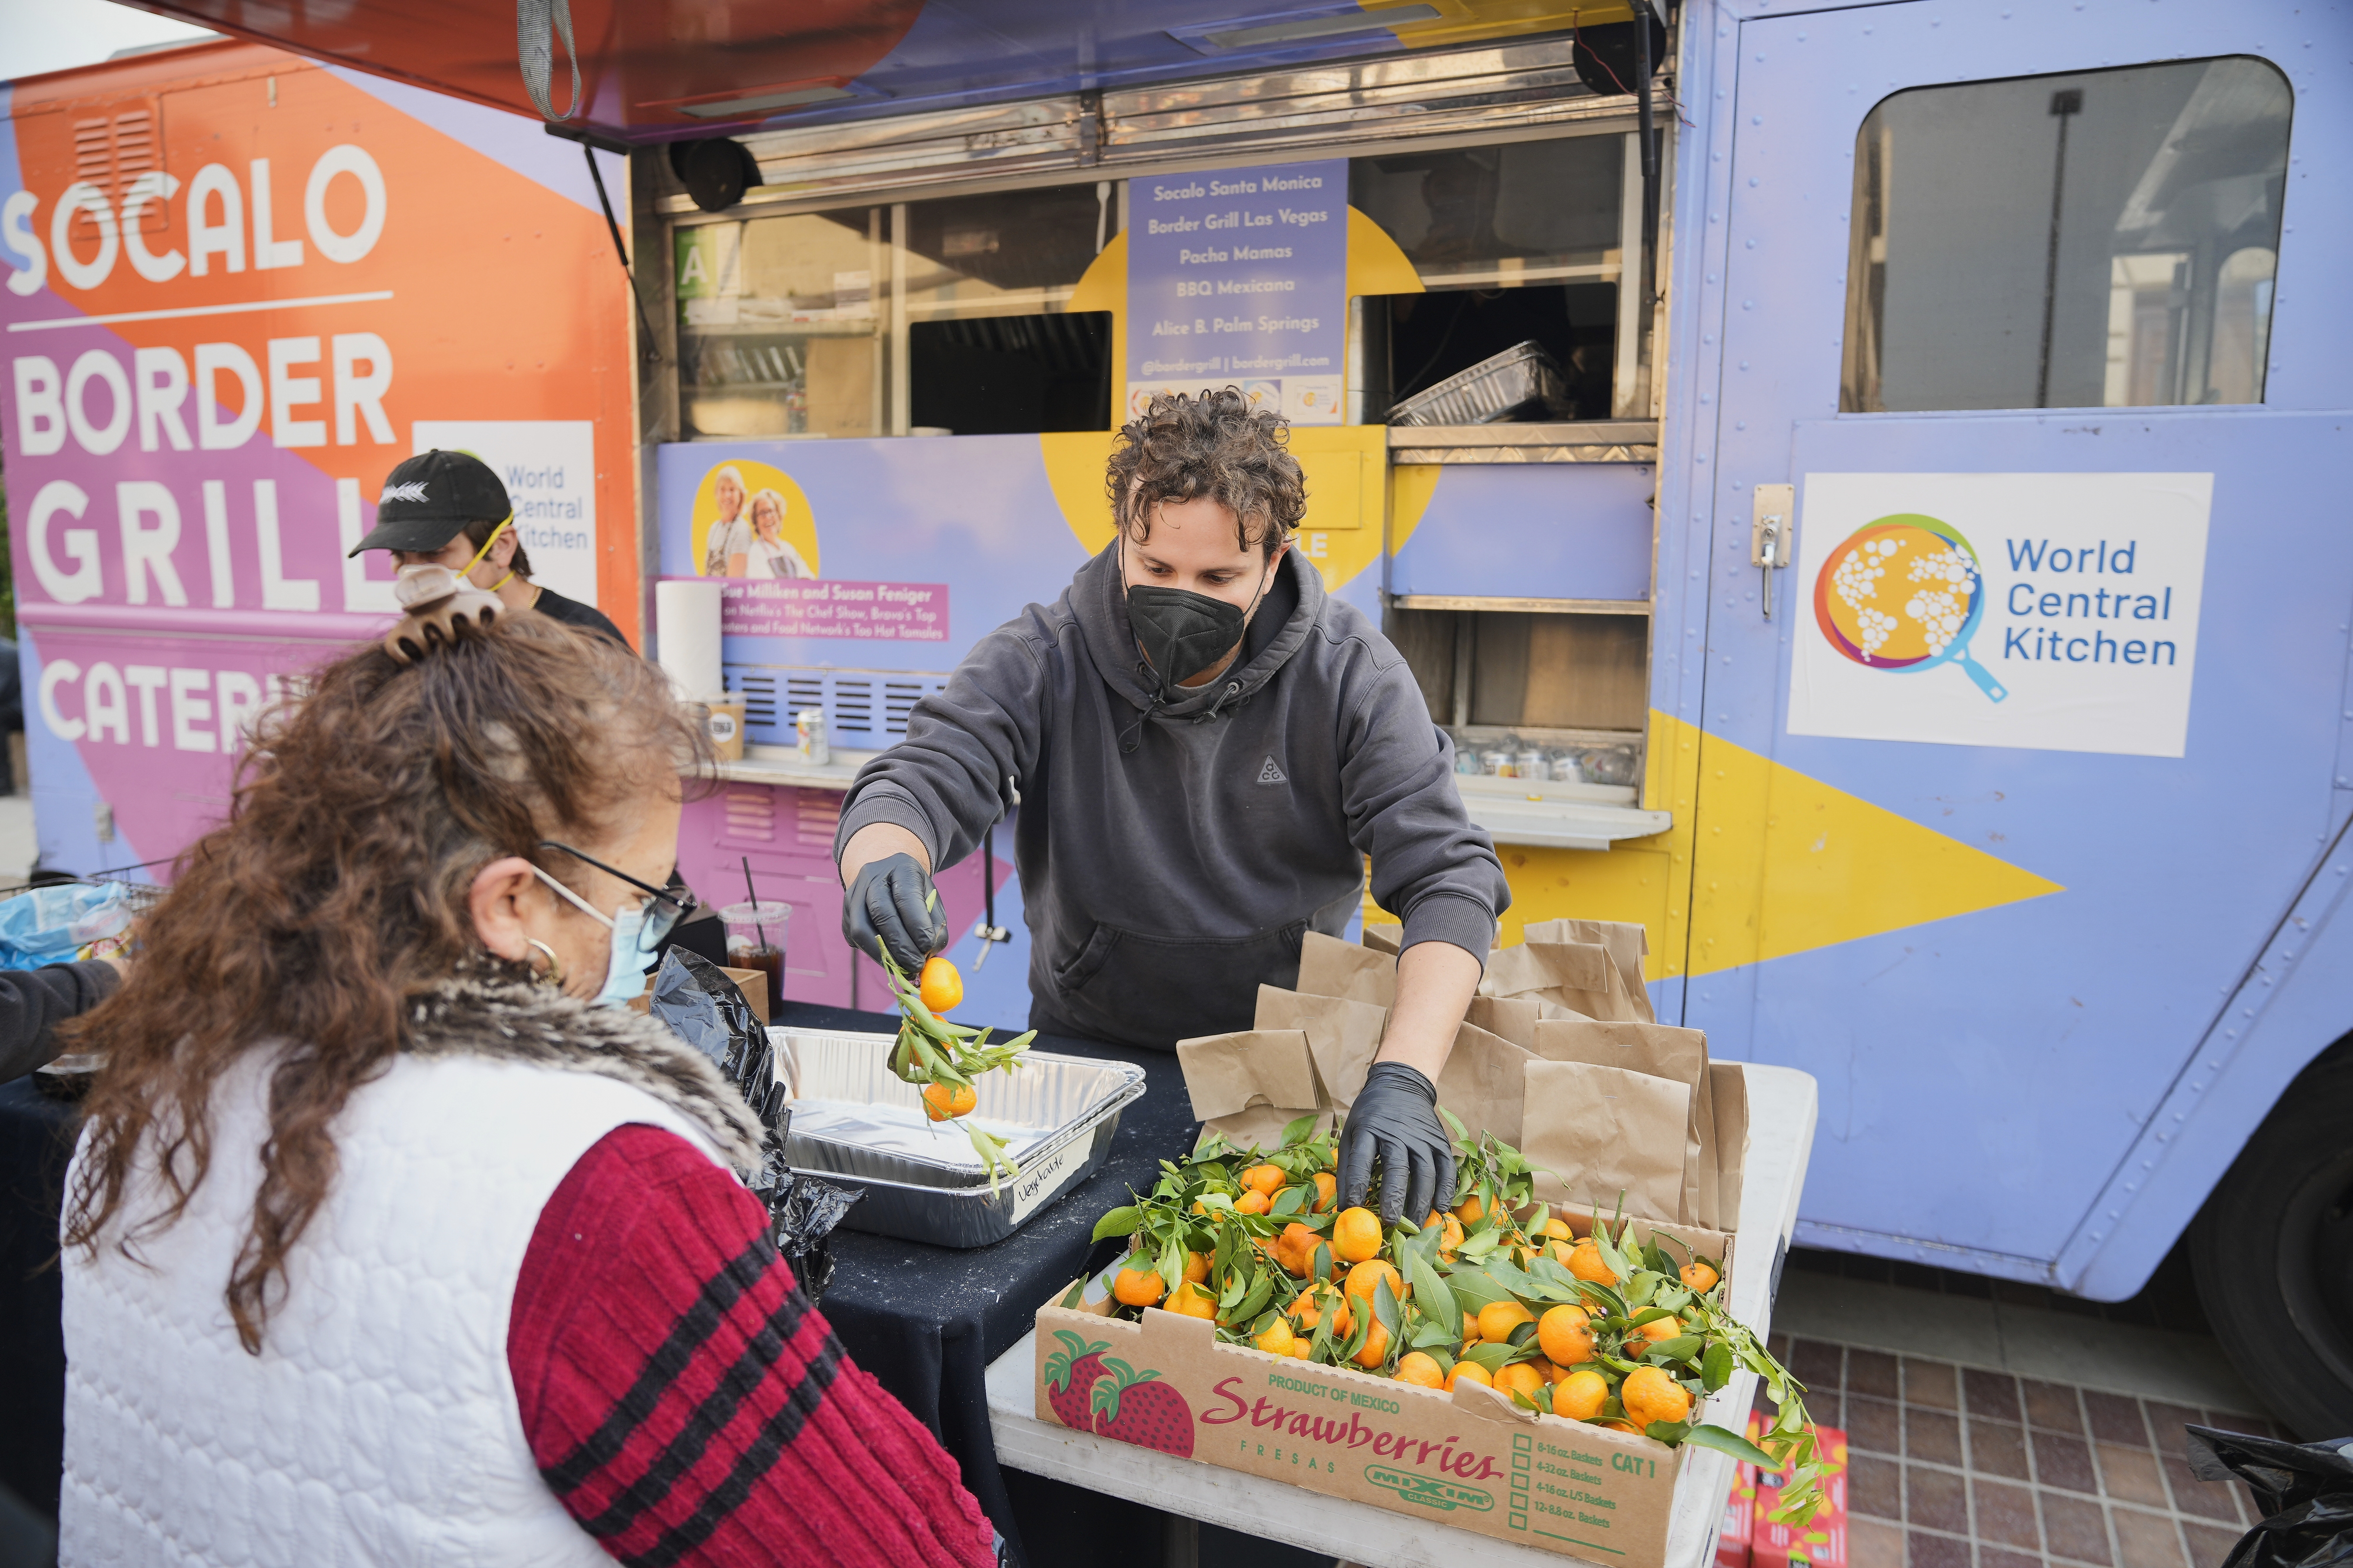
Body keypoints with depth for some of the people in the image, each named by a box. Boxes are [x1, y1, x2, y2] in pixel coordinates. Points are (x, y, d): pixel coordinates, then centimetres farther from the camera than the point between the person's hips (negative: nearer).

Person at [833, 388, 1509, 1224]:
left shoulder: (1350, 676, -12)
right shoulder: (1041, 660, -10)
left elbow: (1447, 875, -18)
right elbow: (917, 782, -17)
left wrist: (1403, 1079, -34)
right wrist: (882, 868, -44)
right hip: (1086, 1052, 0)